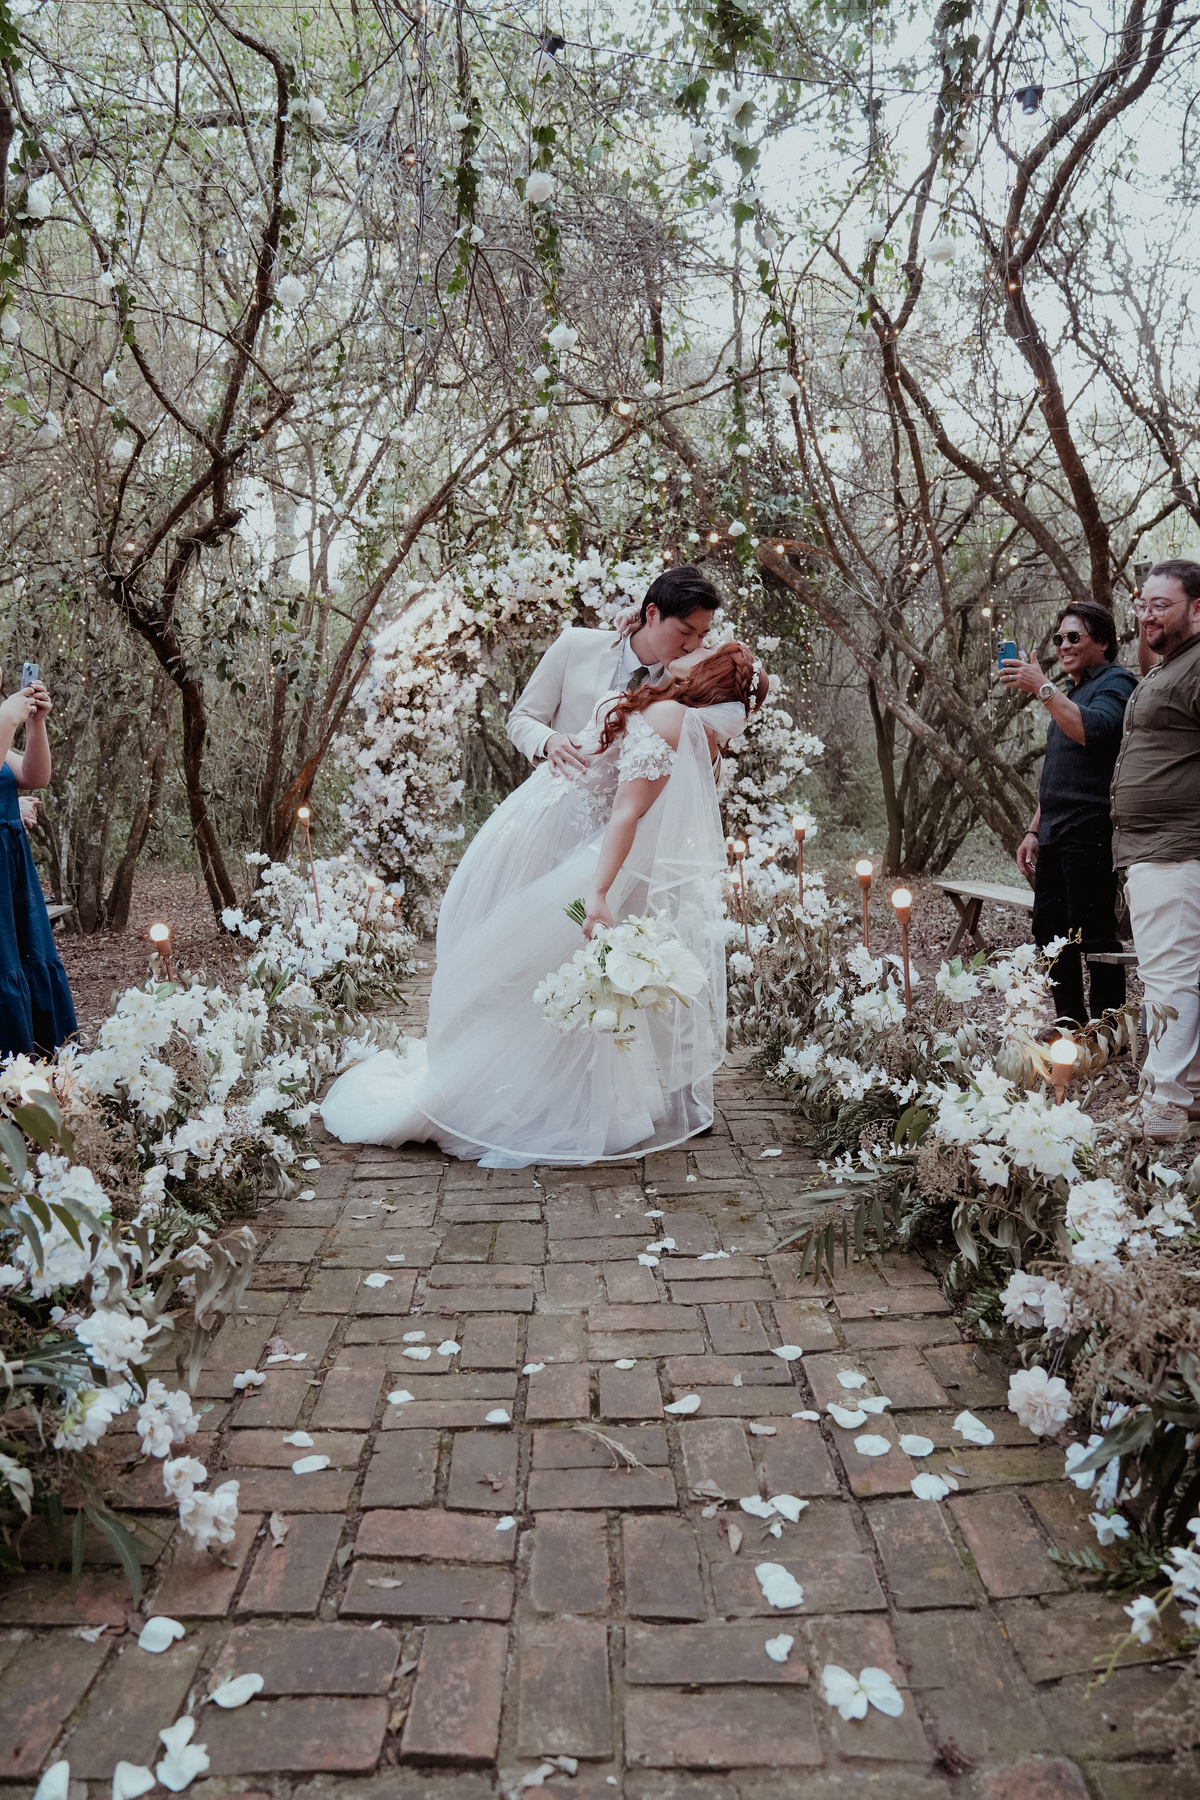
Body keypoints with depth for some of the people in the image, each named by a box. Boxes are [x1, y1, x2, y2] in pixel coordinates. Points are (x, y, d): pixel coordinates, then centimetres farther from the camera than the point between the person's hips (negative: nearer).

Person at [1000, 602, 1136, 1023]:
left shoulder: (1116, 682, -3)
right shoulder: (1073, 692, 24)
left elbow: (1094, 730, -26)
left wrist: (1042, 688, -22)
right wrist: (1035, 830, 22)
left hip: (1090, 833, -9)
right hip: (1055, 836, 10)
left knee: (1094, 936, -8)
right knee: (1049, 934, 10)